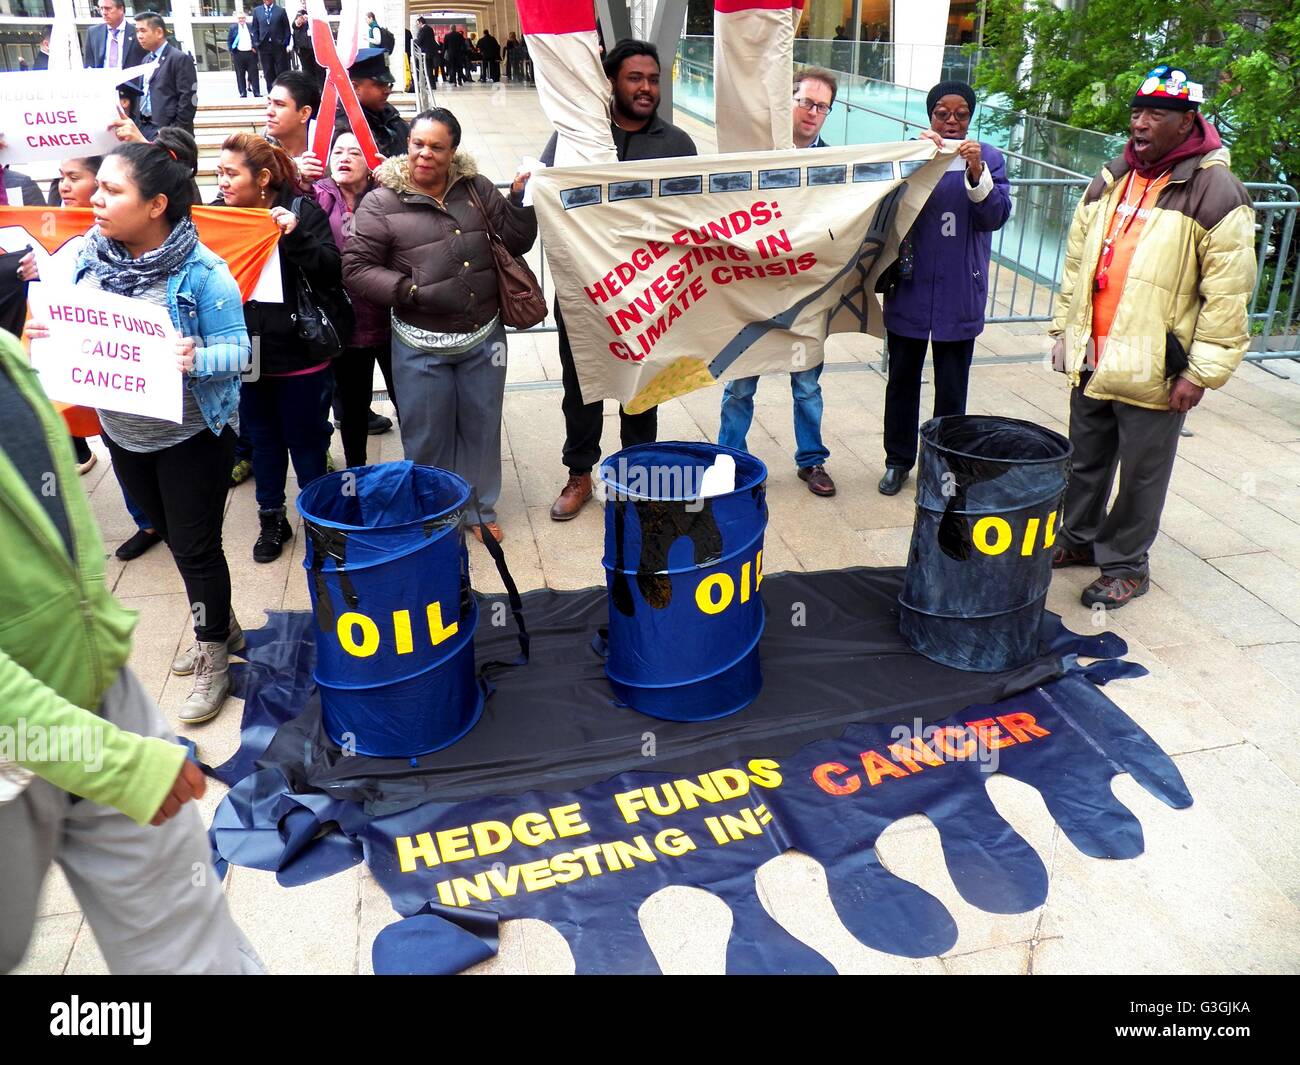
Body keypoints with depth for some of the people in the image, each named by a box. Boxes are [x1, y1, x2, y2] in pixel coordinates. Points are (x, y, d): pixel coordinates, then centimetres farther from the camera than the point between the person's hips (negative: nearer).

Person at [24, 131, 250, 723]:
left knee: (195, 546, 6)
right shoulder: (90, 256, -4)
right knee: (171, 536, 20)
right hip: (122, 431, 6)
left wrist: (197, 359, -38)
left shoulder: (201, 272, -21)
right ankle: (219, 626, 41)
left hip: (190, 435, -6)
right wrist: (45, 333, -14)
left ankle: (213, 657, 26)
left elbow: (236, 349, -19)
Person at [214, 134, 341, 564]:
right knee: (262, 438, 17)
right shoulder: (218, 213, 1)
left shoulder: (301, 211, -10)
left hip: (299, 352, -4)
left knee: (305, 439, 9)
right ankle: (272, 518, 32)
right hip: (246, 352, 4)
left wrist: (295, 236, -28)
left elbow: (332, 274, -16)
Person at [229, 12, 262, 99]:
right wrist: (231, 51, -1)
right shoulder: (233, 27, 5)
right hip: (238, 54, 0)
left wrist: (255, 48, 0)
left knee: (253, 73, 2)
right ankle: (243, 93, 7)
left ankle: (257, 92, 5)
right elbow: (229, 40, 6)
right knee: (240, 75, 2)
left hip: (251, 53, 0)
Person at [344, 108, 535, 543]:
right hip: (421, 347, -3)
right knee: (428, 436, 10)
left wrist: (521, 200, -9)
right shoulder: (381, 202, -7)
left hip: (483, 338, 3)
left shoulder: (476, 188, 5)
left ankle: (480, 508, 35)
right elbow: (356, 267, -8)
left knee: (481, 426, 16)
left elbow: (515, 242, 7)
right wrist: (408, 289, -17)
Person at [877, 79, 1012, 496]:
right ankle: (898, 461, 25)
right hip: (909, 290, 1)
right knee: (902, 380, 11)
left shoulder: (989, 158, 2)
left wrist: (977, 172, -24)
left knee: (951, 389, 6)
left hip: (959, 297, -1)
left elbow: (996, 216, -9)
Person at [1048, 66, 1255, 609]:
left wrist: (1201, 372, -15)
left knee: (1141, 472, 7)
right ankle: (1079, 539, 38)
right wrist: (1064, 329, 15)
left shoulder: (1214, 192, -11)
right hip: (1092, 359, 6)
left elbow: (1227, 295, -13)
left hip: (1153, 370, -6)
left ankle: (1125, 564, 23)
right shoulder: (1110, 179, 9)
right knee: (1086, 461, 19)